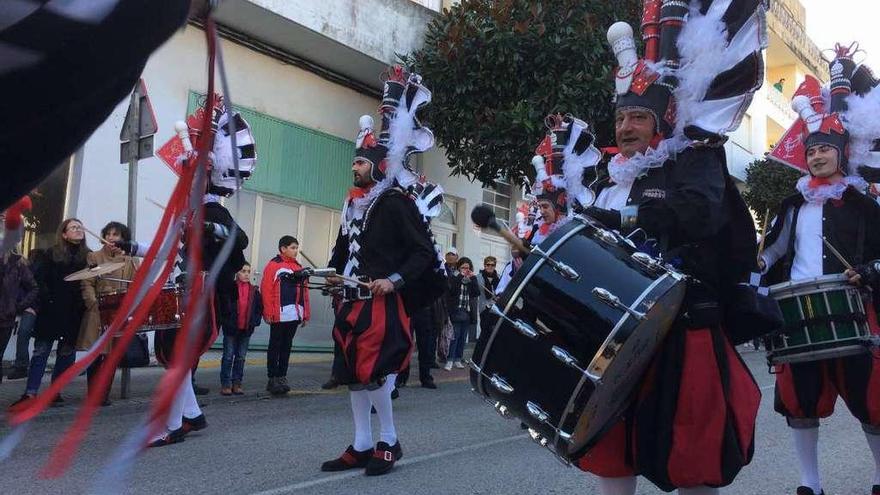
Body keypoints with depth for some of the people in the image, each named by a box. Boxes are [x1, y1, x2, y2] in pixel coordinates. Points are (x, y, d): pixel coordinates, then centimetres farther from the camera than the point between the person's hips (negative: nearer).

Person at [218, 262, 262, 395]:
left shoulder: (254, 291, 5)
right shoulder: (229, 289, -7)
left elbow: (259, 308, 10)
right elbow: (222, 307, -6)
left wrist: (255, 321, -1)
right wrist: (226, 322, -11)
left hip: (247, 329, 4)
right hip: (231, 329, -4)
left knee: (241, 357, 10)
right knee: (228, 357, 3)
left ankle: (237, 383, 18)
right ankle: (225, 384, 9)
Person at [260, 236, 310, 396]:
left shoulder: (298, 268, 14)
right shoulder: (273, 265, -5)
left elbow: (304, 292, 14)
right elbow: (266, 289, -11)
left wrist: (305, 314, 12)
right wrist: (268, 313, -14)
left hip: (294, 316, 6)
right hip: (279, 315, -6)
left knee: (286, 346, 12)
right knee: (275, 346, 3)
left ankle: (282, 377, 19)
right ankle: (273, 379, 9)